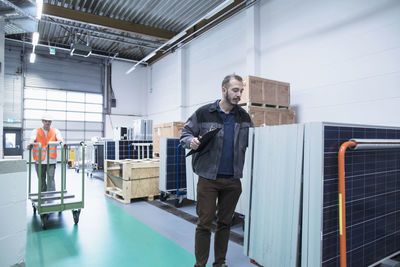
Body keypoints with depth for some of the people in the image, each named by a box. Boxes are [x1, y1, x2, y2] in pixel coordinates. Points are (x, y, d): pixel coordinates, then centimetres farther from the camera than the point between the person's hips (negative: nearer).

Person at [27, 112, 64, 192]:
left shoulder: (55, 131, 7)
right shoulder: (36, 131, 6)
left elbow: (59, 138, -11)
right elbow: (32, 138, -13)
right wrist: (30, 144, -37)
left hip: (51, 160, -1)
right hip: (40, 160, 1)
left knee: (51, 178, -8)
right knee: (41, 179, 11)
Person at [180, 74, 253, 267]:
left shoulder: (244, 116, 8)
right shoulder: (203, 113, -4)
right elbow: (185, 133, 2)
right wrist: (191, 141, -19)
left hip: (233, 180, 4)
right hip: (208, 178, -3)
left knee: (225, 222, 15)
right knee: (204, 223, 3)